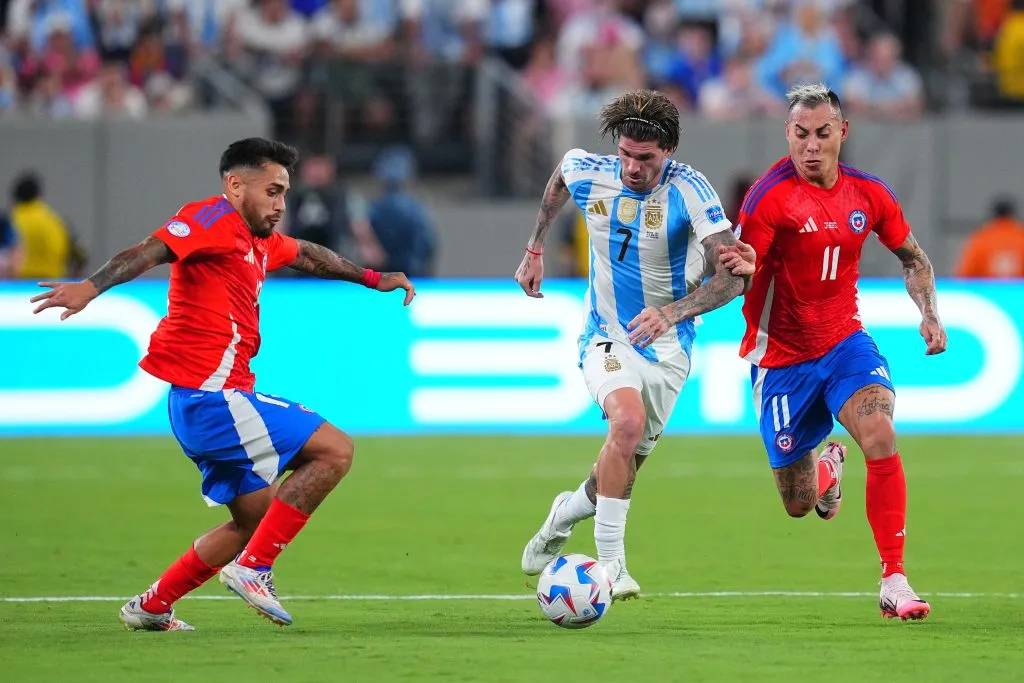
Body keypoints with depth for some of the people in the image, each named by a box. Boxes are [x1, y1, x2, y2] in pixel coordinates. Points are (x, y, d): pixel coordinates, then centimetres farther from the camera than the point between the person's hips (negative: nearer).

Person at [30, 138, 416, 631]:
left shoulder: (257, 240, 19)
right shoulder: (215, 218, -10)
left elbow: (306, 255, 40)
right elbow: (150, 251, -24)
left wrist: (372, 278, 46)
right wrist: (91, 287, -40)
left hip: (208, 402, 11)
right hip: (212, 397, -11)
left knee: (259, 518, 19)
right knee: (334, 449, -12)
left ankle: (151, 608, 23)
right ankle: (252, 567, -12)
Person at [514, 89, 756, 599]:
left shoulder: (689, 191, -20)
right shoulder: (589, 174, -11)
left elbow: (732, 276, -25)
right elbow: (559, 175, 17)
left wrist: (673, 311, -40)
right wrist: (535, 249, 25)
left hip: (666, 348, 0)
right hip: (607, 337, 0)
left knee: (624, 465, 7)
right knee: (628, 420, -29)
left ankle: (566, 512, 41)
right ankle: (609, 562, -24)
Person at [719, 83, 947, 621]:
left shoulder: (868, 194, -2)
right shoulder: (771, 195, -16)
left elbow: (912, 258, 15)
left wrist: (929, 314, -2)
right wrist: (740, 265, -45)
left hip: (845, 342, 2)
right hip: (781, 353, -2)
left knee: (880, 436, -28)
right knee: (797, 505, 5)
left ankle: (894, 582, -23)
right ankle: (826, 468, 46)